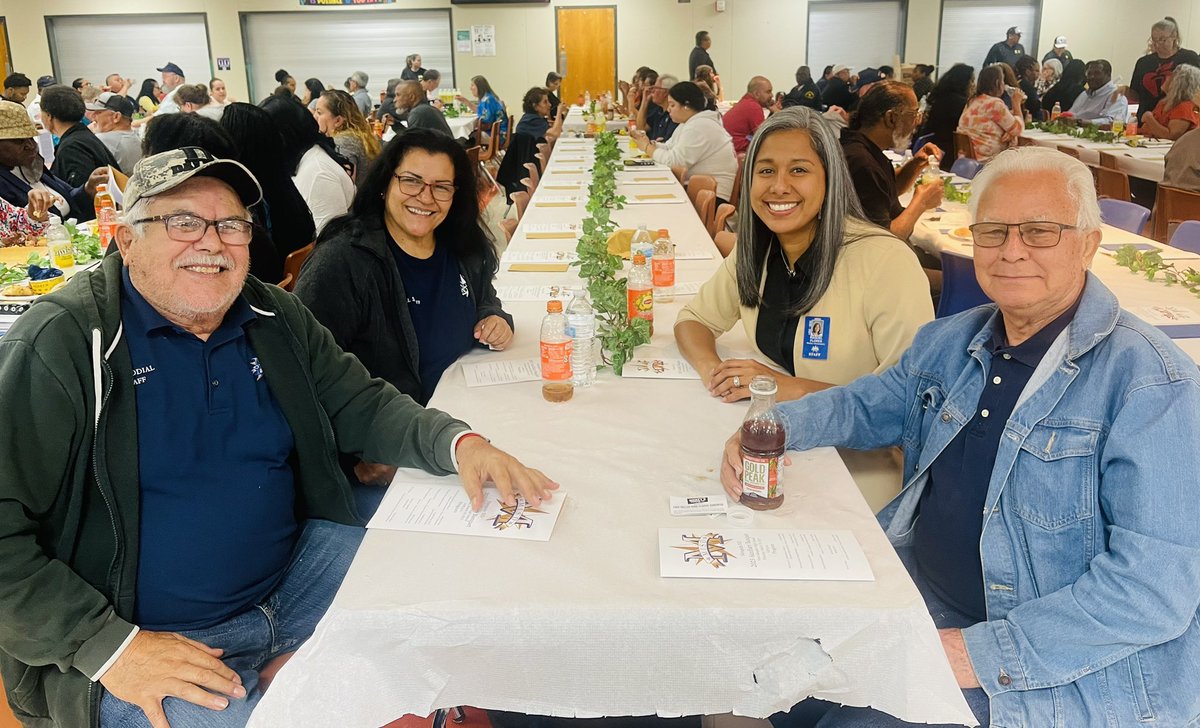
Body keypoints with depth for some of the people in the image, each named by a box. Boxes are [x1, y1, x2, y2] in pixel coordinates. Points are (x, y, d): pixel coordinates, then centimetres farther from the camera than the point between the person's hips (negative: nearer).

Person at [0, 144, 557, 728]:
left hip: (302, 574, 5)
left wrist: (459, 442, -13)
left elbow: (362, 406, 7)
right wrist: (107, 646, -21)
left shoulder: (277, 319, 4)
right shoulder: (57, 345, -14)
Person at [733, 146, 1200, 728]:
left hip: (1065, 673, -6)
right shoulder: (949, 342, 5)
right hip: (914, 590, 6)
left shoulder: (1151, 382, -17)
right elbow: (867, 404, 18)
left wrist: (984, 651, -27)